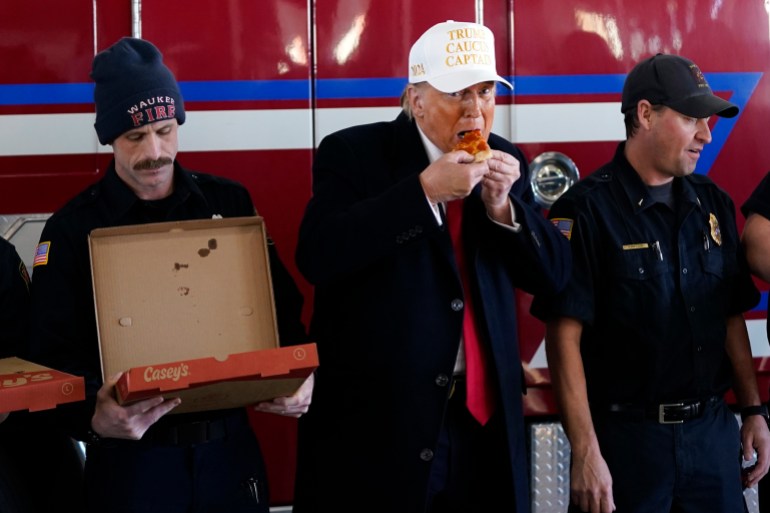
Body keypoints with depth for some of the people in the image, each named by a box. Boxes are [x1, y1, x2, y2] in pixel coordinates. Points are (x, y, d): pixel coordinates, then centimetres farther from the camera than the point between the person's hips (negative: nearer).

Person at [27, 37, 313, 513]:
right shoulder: (73, 228, -3)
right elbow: (55, 353, -7)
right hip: (131, 457, -2)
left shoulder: (230, 202, 5)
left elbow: (281, 305, 8)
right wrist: (93, 417, -27)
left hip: (230, 445, 3)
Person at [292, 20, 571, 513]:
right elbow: (317, 257, -20)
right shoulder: (353, 153, -5)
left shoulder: (504, 161, 8)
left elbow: (552, 273, 6)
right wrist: (424, 190, -22)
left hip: (483, 417, 4)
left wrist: (503, 205, -10)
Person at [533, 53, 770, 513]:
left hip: (713, 432, 6)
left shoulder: (713, 204, 8)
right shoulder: (586, 210, -11)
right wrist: (586, 452, -17)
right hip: (625, 438, -5)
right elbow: (565, 337, -14)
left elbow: (731, 318, 14)